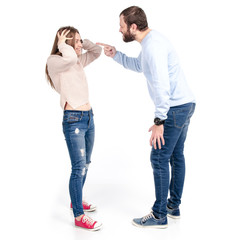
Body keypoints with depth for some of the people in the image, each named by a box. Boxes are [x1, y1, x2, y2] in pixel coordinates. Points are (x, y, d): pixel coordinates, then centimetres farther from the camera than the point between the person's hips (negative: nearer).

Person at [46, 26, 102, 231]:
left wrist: (81, 42, 8)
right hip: (73, 120, -9)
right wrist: (62, 45, -11)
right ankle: (79, 217, 6)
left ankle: (76, 200, 38)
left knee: (85, 164, 19)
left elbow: (97, 51, 21)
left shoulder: (78, 61, 14)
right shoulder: (54, 61, -9)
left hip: (88, 117, 9)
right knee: (79, 168, -6)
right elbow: (70, 58, -29)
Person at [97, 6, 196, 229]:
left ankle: (159, 216, 8)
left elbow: (161, 85, -27)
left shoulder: (153, 46, -20)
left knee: (159, 159, -4)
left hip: (175, 108, -11)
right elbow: (139, 65, 29)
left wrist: (159, 121, -26)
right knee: (176, 156, 16)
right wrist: (115, 55, 18)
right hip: (184, 104, 11)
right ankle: (173, 206, 29)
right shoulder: (151, 41, 13)